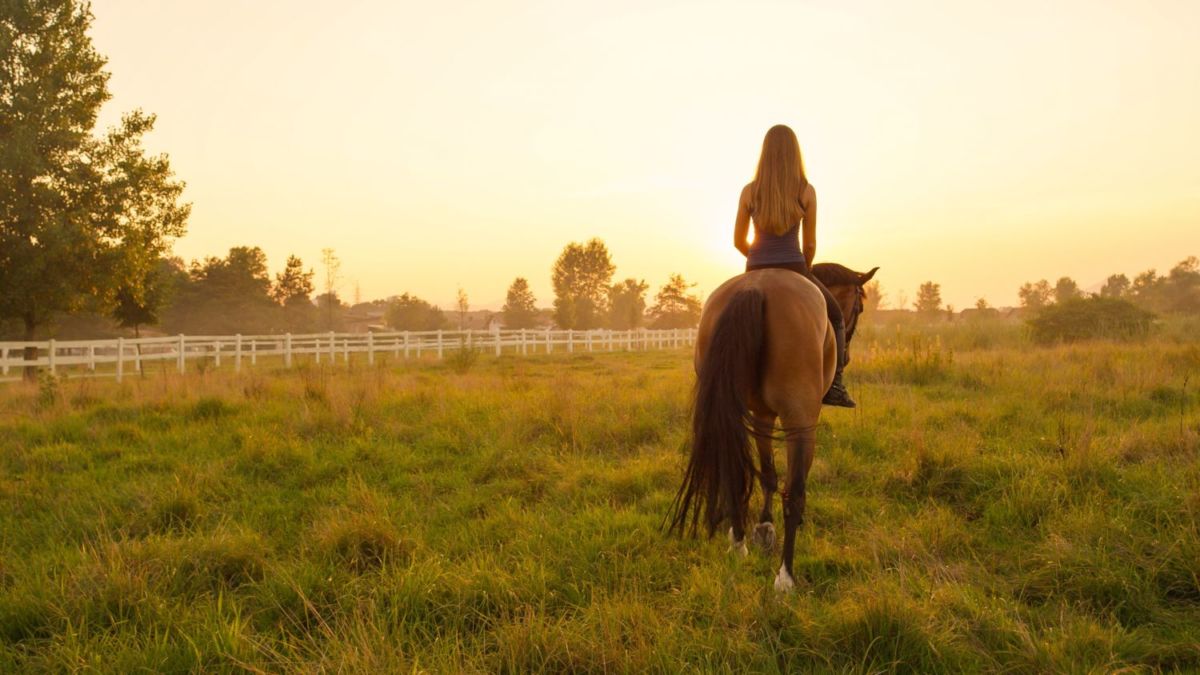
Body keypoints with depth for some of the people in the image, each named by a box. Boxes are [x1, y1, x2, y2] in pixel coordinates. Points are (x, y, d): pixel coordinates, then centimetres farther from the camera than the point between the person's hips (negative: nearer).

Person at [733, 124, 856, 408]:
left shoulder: (749, 191, -2)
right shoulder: (807, 191, -5)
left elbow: (739, 241, 4)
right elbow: (810, 243, -1)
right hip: (794, 270, -1)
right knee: (835, 315, 24)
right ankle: (835, 386, 15)